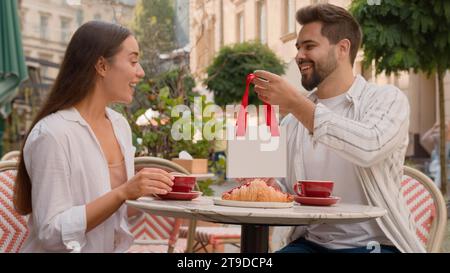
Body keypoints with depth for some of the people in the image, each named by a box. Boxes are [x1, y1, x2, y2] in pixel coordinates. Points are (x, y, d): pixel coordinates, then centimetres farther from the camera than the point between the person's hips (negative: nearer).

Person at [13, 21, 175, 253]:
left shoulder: (120, 124, 4)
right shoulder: (52, 134, -18)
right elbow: (52, 232, -19)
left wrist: (147, 193, -5)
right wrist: (123, 192, -25)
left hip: (115, 246, 6)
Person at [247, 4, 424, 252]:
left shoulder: (388, 99, -3)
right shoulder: (291, 121, 11)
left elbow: (368, 149, -24)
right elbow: (288, 189, 14)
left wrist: (295, 103, -23)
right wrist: (269, 186, -10)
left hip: (375, 243, -3)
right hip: (310, 243, 4)